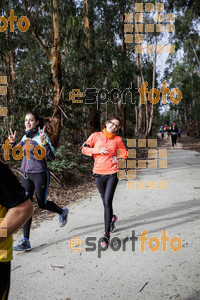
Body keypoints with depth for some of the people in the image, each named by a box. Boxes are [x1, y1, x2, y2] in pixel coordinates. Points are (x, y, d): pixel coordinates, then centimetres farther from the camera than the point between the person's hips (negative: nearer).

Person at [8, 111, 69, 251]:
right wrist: (12, 142, -1)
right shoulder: (25, 137, 7)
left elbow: (52, 157, -21)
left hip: (40, 175, -6)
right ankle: (26, 241, 8)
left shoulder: (42, 136, -13)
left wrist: (44, 143, -34)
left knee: (42, 204, 7)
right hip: (27, 175, 6)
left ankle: (63, 211, 38)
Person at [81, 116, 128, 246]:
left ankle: (107, 234, 0)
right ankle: (112, 218, 46)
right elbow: (84, 149, 0)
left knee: (107, 202, -9)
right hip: (99, 174, 1)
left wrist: (118, 158, -5)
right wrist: (98, 150, -14)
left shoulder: (117, 139, 4)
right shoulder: (96, 136, 2)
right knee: (105, 202, 13)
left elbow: (125, 152, 16)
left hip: (112, 174, -1)